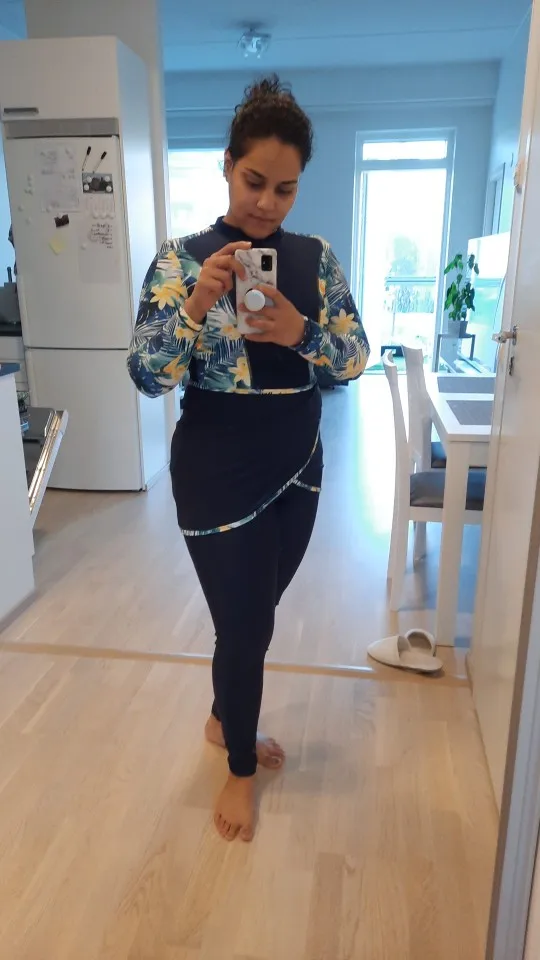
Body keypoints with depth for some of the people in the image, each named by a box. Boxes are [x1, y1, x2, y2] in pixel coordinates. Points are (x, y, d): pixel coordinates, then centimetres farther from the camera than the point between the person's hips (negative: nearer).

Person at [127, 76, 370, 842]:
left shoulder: (316, 258, 3)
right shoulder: (182, 259, -8)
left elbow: (355, 360, 0)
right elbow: (147, 378, -14)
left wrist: (300, 333, -19)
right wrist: (197, 305, -29)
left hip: (297, 465, 5)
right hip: (218, 471, -4)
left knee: (257, 610, 20)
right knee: (244, 621, 5)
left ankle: (225, 718, 48)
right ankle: (239, 768, 33)